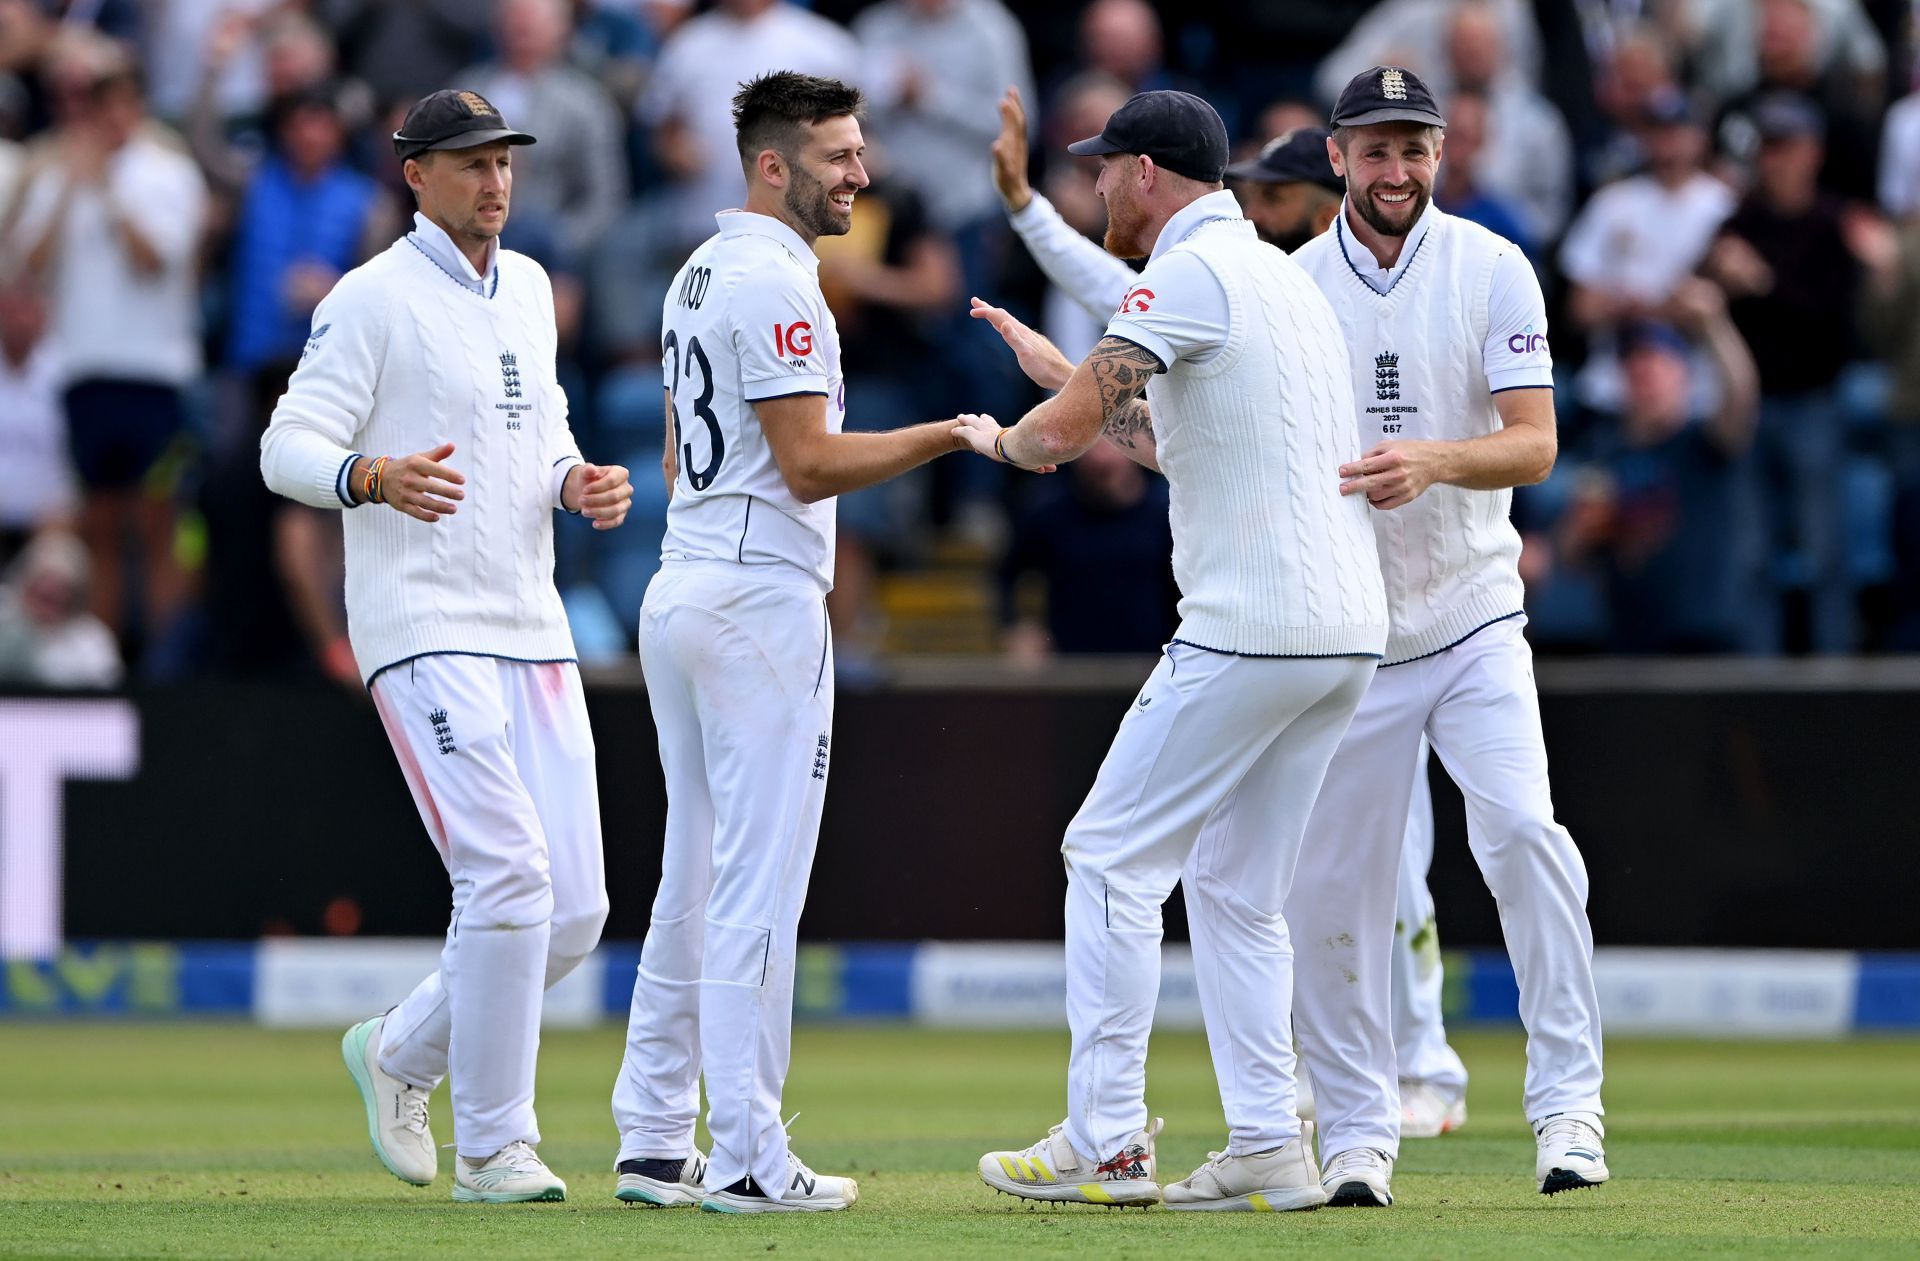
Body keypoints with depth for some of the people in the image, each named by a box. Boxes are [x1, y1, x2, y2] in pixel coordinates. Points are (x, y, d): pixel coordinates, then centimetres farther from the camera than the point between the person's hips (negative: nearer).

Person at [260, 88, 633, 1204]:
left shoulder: (528, 289, 16)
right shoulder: (375, 297, -6)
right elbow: (290, 448, -11)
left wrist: (578, 482, 4)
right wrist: (374, 475, -32)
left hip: (532, 630, 7)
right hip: (425, 635, -7)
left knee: (575, 909, 2)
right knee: (510, 873, -18)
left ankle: (402, 1053, 25)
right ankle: (494, 1145, -7)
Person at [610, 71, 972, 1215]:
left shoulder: (700, 276, 17)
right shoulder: (777, 285, -14)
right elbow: (810, 467, -19)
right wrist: (948, 437, -16)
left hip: (681, 590, 10)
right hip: (761, 598, -10)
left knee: (696, 879, 13)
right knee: (759, 885, -8)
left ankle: (655, 1141, 14)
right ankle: (749, 1161, -8)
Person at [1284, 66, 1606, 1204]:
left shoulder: (1493, 273, -2)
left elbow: (1535, 444, -10)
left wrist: (1431, 461, -29)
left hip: (1472, 620, -2)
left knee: (1522, 831, -20)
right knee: (1332, 889, 0)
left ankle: (1568, 1101, -16)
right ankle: (1359, 1131, 13)